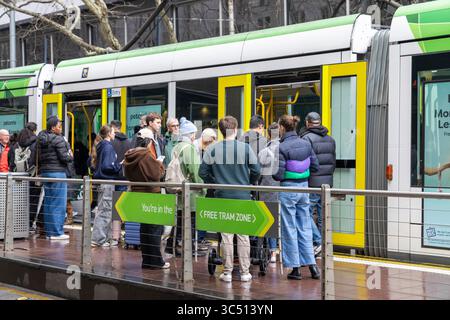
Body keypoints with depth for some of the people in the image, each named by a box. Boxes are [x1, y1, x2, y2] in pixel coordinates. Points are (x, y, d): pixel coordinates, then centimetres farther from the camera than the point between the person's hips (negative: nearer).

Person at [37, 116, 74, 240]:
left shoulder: (41, 140, 13)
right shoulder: (58, 139, -12)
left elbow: (39, 158, 15)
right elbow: (64, 157, -16)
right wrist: (71, 156, 4)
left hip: (44, 172, 8)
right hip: (57, 173, -8)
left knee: (48, 203, 12)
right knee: (59, 203, -4)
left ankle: (48, 231, 17)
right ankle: (57, 232, -4)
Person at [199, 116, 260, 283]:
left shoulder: (212, 149, -3)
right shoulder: (245, 148, -5)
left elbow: (203, 172, -3)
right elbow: (256, 171, -6)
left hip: (222, 197, 1)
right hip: (243, 197, 0)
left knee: (226, 235, 7)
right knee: (243, 235, 7)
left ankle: (227, 272, 10)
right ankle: (245, 272, 11)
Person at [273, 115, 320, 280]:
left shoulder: (281, 148, -16)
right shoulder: (306, 144, 2)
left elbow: (279, 175, -17)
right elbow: (315, 166, 8)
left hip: (288, 189, -6)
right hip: (304, 187, 6)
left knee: (289, 230, 5)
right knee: (305, 228, 13)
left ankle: (295, 268, 10)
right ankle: (312, 265, 12)